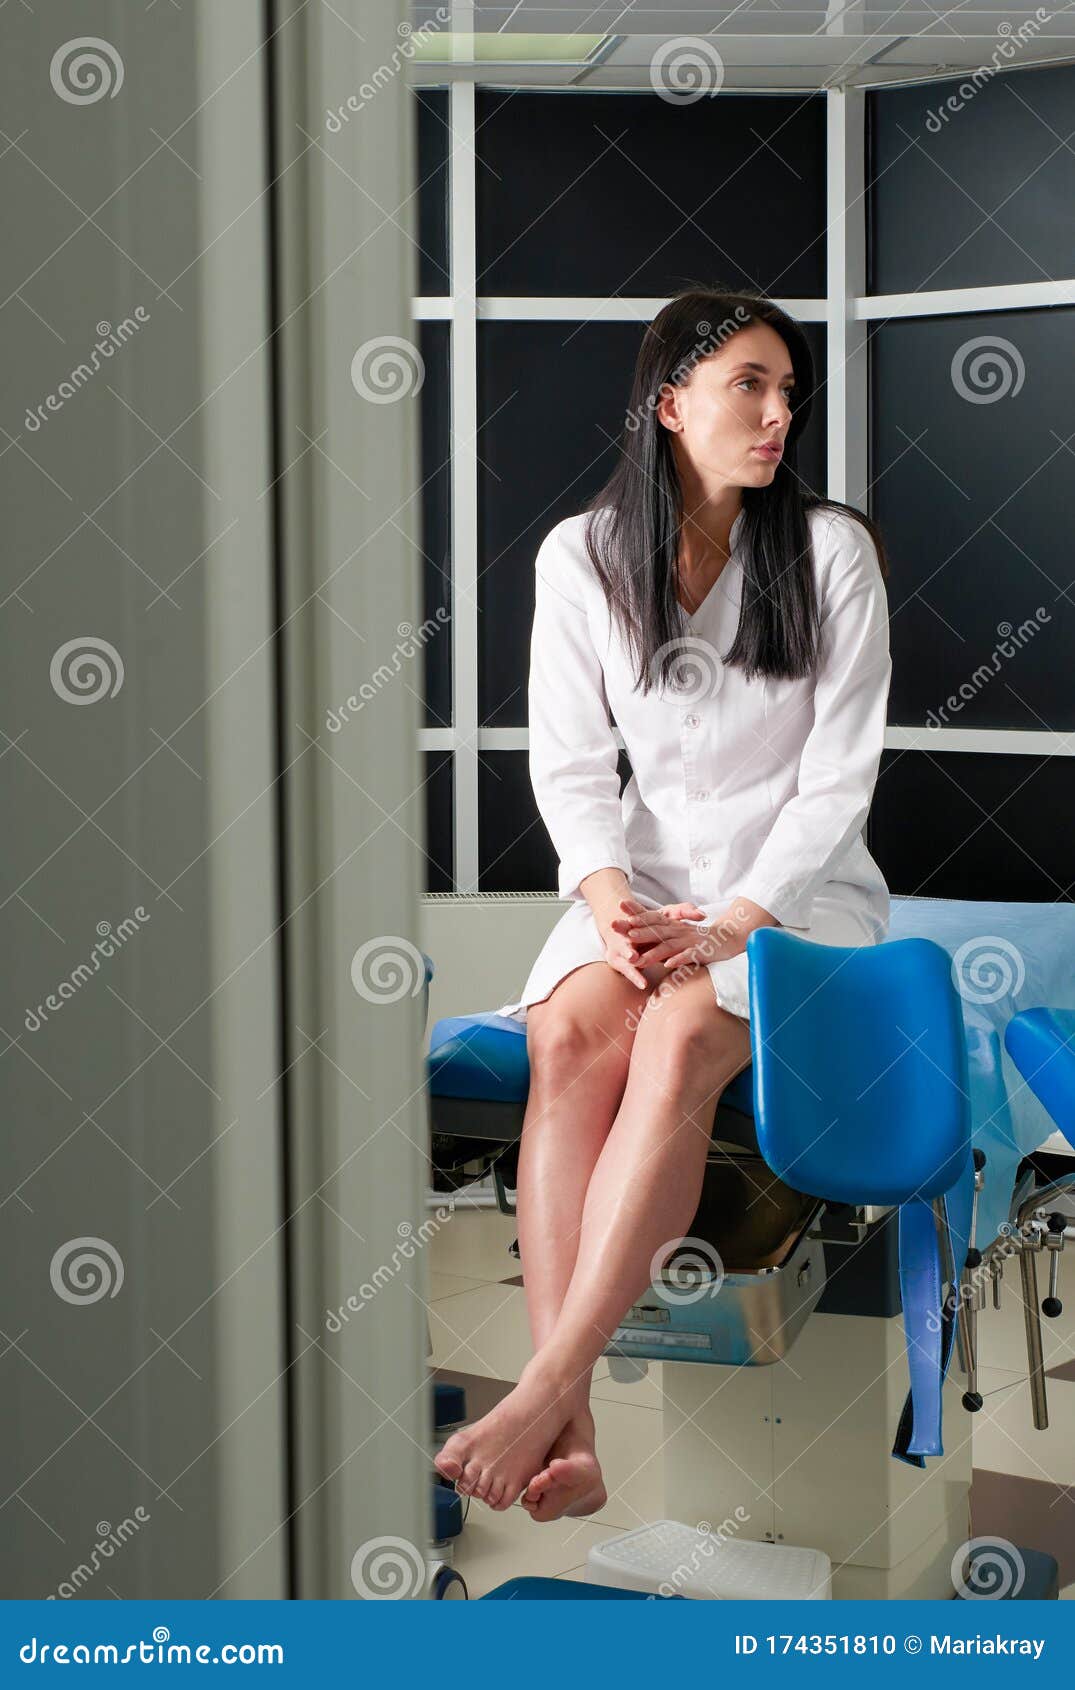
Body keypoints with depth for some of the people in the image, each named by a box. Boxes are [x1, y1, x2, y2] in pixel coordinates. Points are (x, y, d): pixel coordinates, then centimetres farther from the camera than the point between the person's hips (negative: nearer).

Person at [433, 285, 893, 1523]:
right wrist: (607, 893, -17)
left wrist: (734, 922, -18)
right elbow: (569, 759, 2)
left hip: (796, 881, -2)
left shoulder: (831, 551, -4)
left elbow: (840, 773, -7)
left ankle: (544, 1393, -40)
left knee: (679, 1034, -34)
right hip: (646, 870, 2)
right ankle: (570, 1439, -39)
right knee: (569, 1029, -30)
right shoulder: (581, 558, 3)